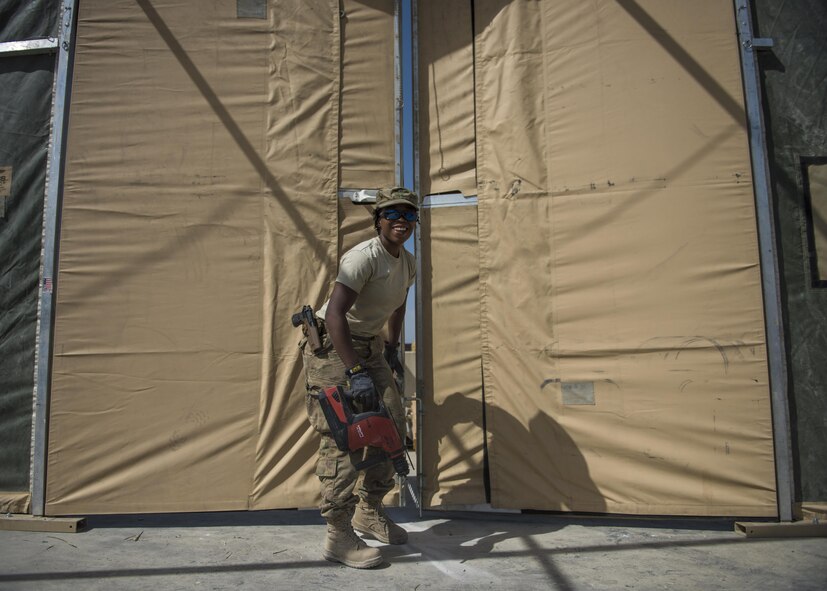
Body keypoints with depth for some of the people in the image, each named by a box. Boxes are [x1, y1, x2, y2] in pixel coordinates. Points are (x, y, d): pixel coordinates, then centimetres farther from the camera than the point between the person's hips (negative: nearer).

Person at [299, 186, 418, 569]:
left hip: (369, 347, 9)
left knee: (392, 428, 6)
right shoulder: (364, 256, -22)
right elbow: (335, 314, -31)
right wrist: (355, 373, -34)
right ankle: (339, 537, -2)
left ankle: (369, 513, 22)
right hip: (332, 347, -8)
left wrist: (391, 349, 19)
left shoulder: (408, 264, 6)